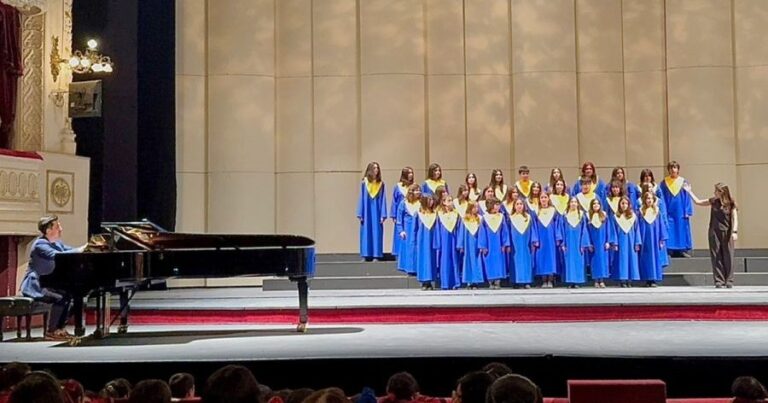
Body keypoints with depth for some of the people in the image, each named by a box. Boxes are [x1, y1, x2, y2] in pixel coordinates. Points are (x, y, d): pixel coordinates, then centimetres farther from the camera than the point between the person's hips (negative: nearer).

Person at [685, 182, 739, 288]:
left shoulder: (731, 204, -5)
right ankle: (719, 281, 4)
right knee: (716, 257, 1)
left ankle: (729, 281, 6)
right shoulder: (713, 201, 4)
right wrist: (689, 192, 13)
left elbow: (735, 219, -8)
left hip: (726, 233, -3)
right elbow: (698, 202, 14)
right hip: (714, 232, 3)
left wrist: (734, 231, -18)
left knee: (728, 257, 0)